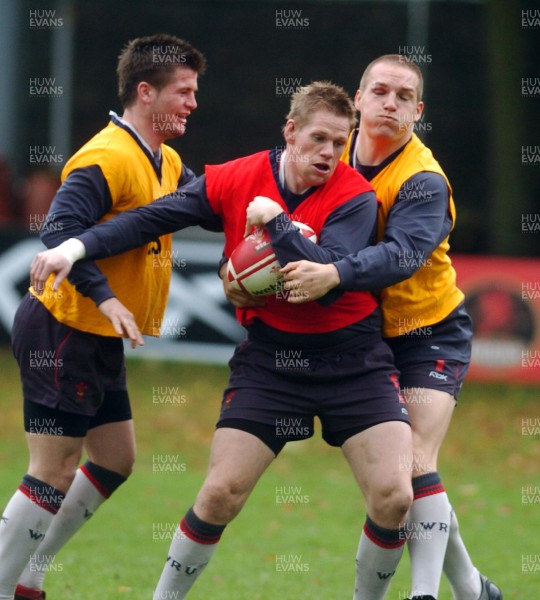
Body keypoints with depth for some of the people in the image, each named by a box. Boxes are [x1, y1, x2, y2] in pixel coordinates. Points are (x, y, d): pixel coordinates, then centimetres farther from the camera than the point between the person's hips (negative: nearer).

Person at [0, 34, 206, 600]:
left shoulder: (165, 163, 11)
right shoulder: (108, 158, -19)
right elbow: (59, 230, -28)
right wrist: (103, 296, -35)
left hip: (99, 340, 10)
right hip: (63, 333, -10)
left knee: (116, 459, 15)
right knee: (55, 472, -8)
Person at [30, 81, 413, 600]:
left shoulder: (354, 198, -11)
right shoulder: (236, 181, -3)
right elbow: (152, 219, 1)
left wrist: (275, 220, -21)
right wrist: (76, 247, -9)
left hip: (353, 360, -1)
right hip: (268, 357, 1)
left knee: (394, 497, -13)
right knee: (220, 493, -7)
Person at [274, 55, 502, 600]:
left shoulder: (424, 181, -20)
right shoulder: (335, 155, -4)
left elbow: (402, 255, -35)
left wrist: (334, 275, -50)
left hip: (430, 333, -5)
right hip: (365, 334, 5)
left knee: (416, 466, -18)